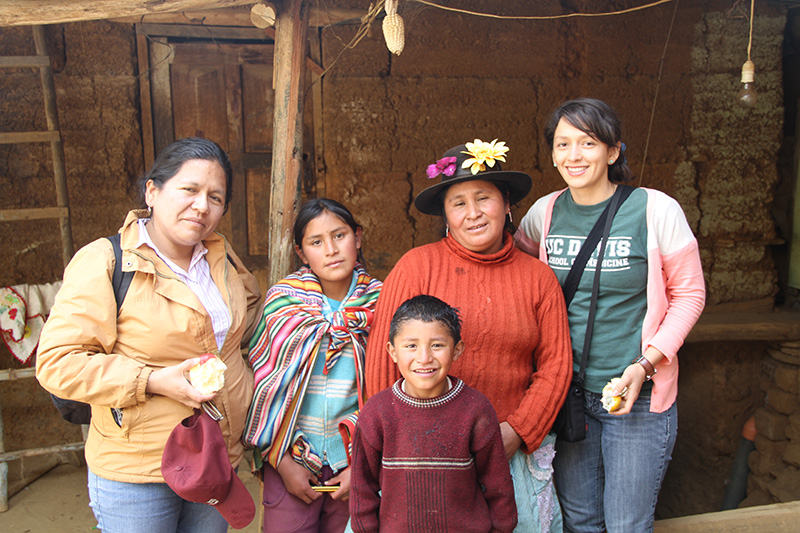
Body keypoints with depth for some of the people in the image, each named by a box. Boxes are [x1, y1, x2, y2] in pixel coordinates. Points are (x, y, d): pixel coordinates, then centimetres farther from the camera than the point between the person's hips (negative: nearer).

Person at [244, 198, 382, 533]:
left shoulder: (379, 304, -4)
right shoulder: (282, 301, -4)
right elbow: (262, 385, -1)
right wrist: (283, 461, -4)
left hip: (355, 463, 1)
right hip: (289, 459, 0)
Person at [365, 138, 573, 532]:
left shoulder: (537, 277, 3)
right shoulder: (416, 267, -5)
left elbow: (556, 365, 4)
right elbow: (382, 357, -5)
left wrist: (515, 434, -5)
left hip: (513, 451, 2)